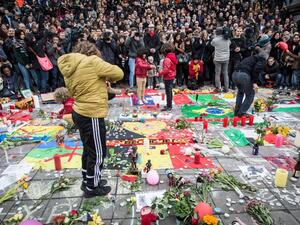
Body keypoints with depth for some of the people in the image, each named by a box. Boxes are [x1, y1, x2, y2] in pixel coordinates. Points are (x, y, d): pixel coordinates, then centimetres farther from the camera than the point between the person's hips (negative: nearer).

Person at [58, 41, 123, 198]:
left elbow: (73, 91, 13)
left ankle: (88, 180, 41)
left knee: (89, 149, 24)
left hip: (79, 113, 9)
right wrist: (107, 77, 9)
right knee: (98, 153, 8)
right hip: (91, 115, -9)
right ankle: (92, 187, 25)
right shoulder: (92, 61, -15)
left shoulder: (69, 69, 9)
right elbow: (119, 73, -12)